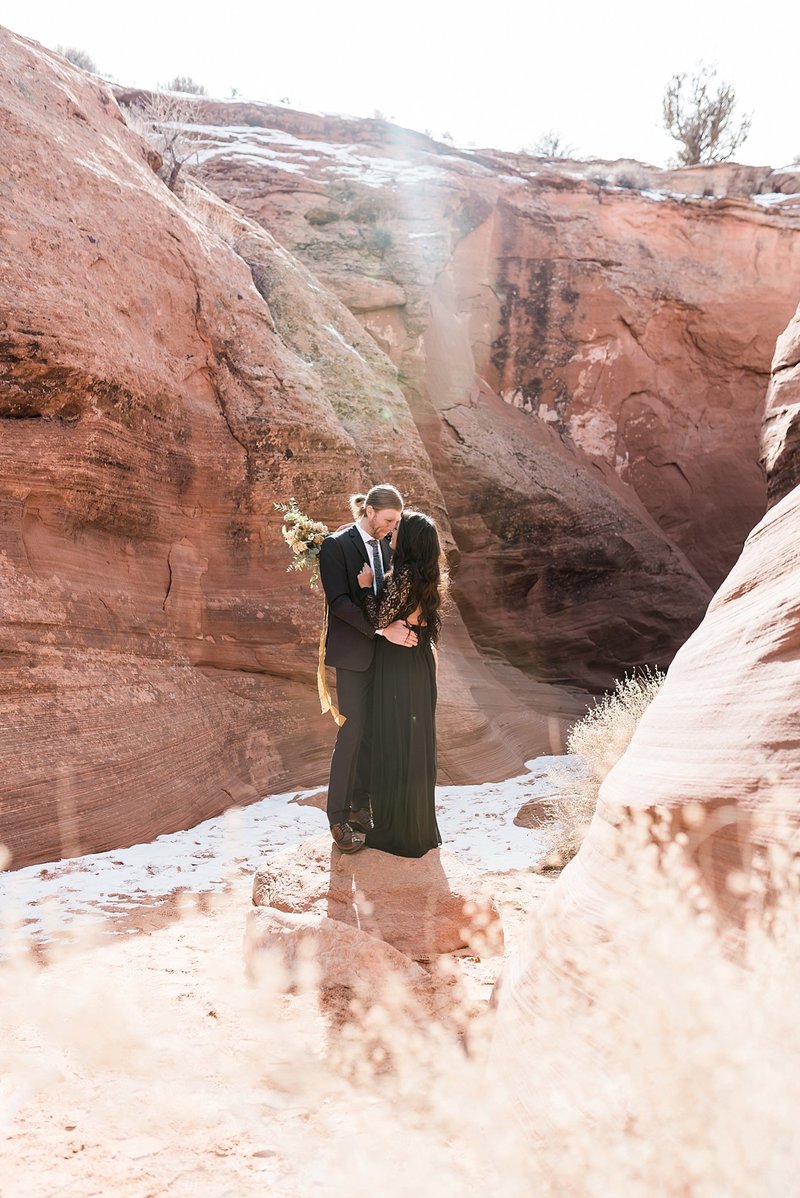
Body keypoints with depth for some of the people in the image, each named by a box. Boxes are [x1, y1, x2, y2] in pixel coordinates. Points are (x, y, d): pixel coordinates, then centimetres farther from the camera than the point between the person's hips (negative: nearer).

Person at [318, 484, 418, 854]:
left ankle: (360, 805, 20)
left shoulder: (384, 546, 10)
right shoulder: (336, 545, -11)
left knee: (373, 730, 8)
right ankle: (338, 816, 4)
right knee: (353, 730, -6)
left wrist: (398, 628, -2)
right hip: (353, 653, -6)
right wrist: (383, 630, -22)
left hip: (382, 651, 6)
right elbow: (339, 602, -18)